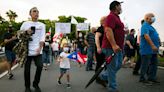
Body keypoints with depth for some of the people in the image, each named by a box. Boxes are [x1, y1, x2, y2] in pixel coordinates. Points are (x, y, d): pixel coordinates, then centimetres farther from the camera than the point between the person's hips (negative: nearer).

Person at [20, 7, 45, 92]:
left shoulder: (42, 25, 11)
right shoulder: (25, 24, 9)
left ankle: (36, 84, 10)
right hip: (27, 50, 0)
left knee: (40, 66, -13)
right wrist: (26, 32, -6)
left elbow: (42, 38, 2)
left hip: (37, 51, 0)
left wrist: (40, 48, -12)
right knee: (27, 69, 2)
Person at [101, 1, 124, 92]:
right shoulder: (111, 16, -14)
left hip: (118, 47, 10)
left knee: (118, 65, 17)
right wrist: (114, 45, -30)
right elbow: (108, 31, -25)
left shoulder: (116, 17, 18)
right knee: (113, 67, -2)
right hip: (111, 47, -10)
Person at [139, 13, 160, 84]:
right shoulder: (145, 25, -10)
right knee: (145, 64, -3)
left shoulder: (150, 26, 21)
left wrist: (156, 46, 21)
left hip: (153, 49, 10)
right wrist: (153, 45, -30)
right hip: (147, 49, -10)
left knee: (154, 64, 12)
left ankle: (152, 78, 20)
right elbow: (146, 36, -24)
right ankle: (142, 78, 7)